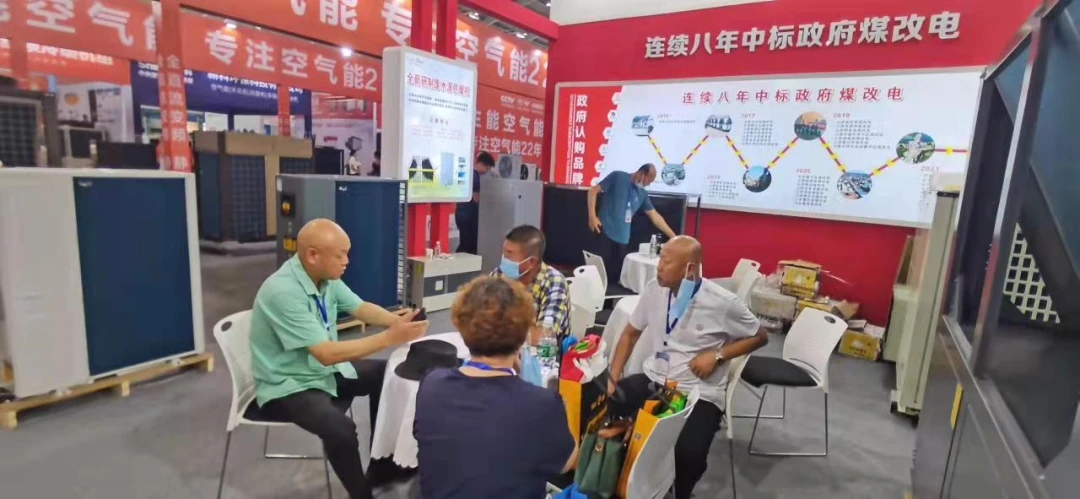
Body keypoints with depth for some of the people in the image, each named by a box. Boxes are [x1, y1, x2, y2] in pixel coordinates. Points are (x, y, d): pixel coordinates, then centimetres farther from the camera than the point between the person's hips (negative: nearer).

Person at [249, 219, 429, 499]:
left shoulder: (326, 277, -6)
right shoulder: (283, 292, -31)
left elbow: (360, 308, 4)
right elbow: (327, 354, -33)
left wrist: (397, 321, -16)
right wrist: (390, 338, -33)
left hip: (324, 370, 9)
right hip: (288, 386, -8)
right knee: (340, 429, -31)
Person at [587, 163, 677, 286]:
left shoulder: (642, 194, 13)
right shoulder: (618, 177, -3)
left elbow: (655, 216, 15)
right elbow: (593, 191, -4)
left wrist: (673, 236, 12)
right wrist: (592, 216, -14)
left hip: (623, 237, 6)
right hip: (606, 232, -6)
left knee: (616, 271, 4)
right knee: (601, 266, -7)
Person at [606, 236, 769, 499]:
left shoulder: (723, 303, -12)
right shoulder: (655, 289, 0)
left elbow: (759, 336, 3)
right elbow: (630, 334, 9)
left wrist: (717, 354, -12)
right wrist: (612, 379, -1)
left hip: (698, 393, -4)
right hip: (653, 380, 4)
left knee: (689, 453, -29)